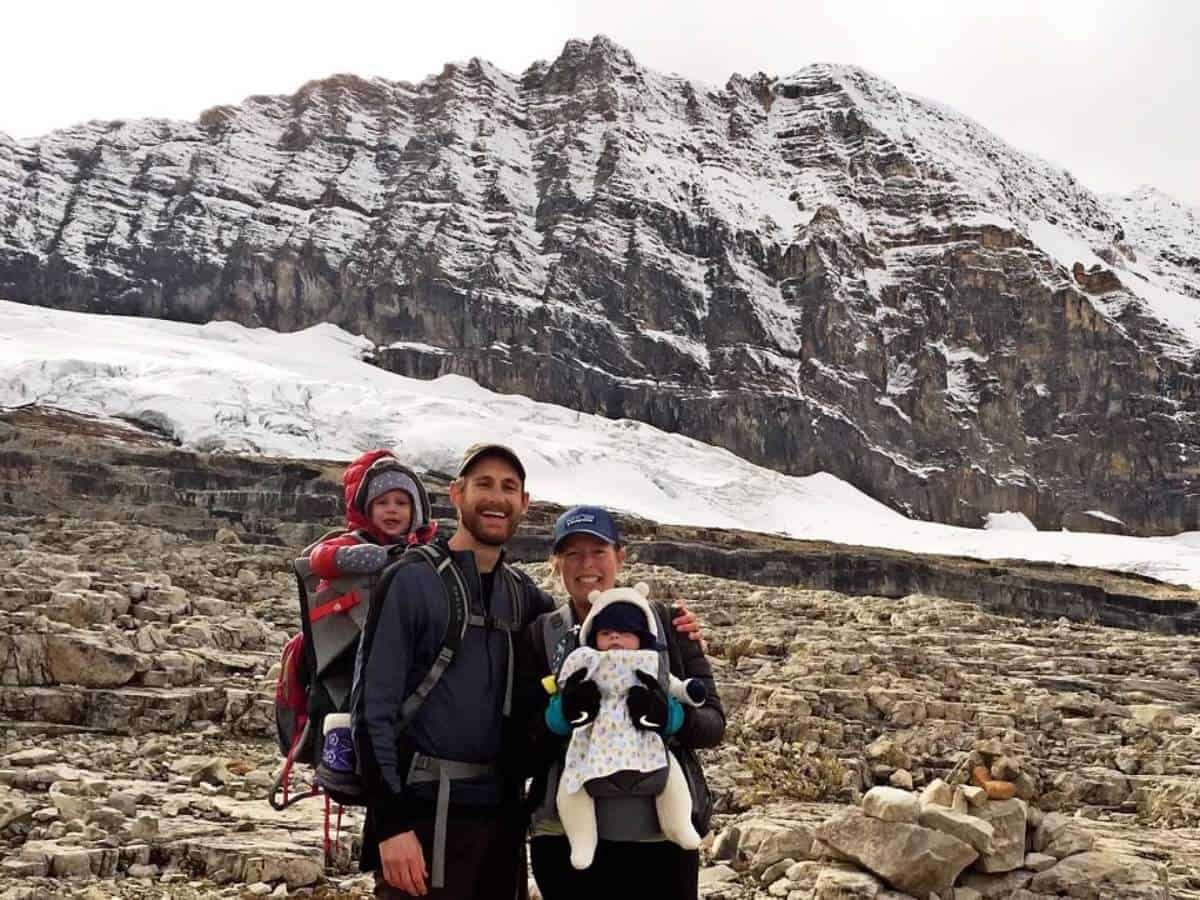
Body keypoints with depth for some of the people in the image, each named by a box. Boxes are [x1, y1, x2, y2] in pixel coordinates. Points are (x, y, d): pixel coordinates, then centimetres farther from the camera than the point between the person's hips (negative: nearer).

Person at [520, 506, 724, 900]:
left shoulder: (666, 624, 4)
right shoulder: (539, 636, 4)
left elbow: (714, 724, 2)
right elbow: (522, 746, 2)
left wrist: (669, 717, -19)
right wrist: (559, 715, -18)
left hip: (663, 833, 0)